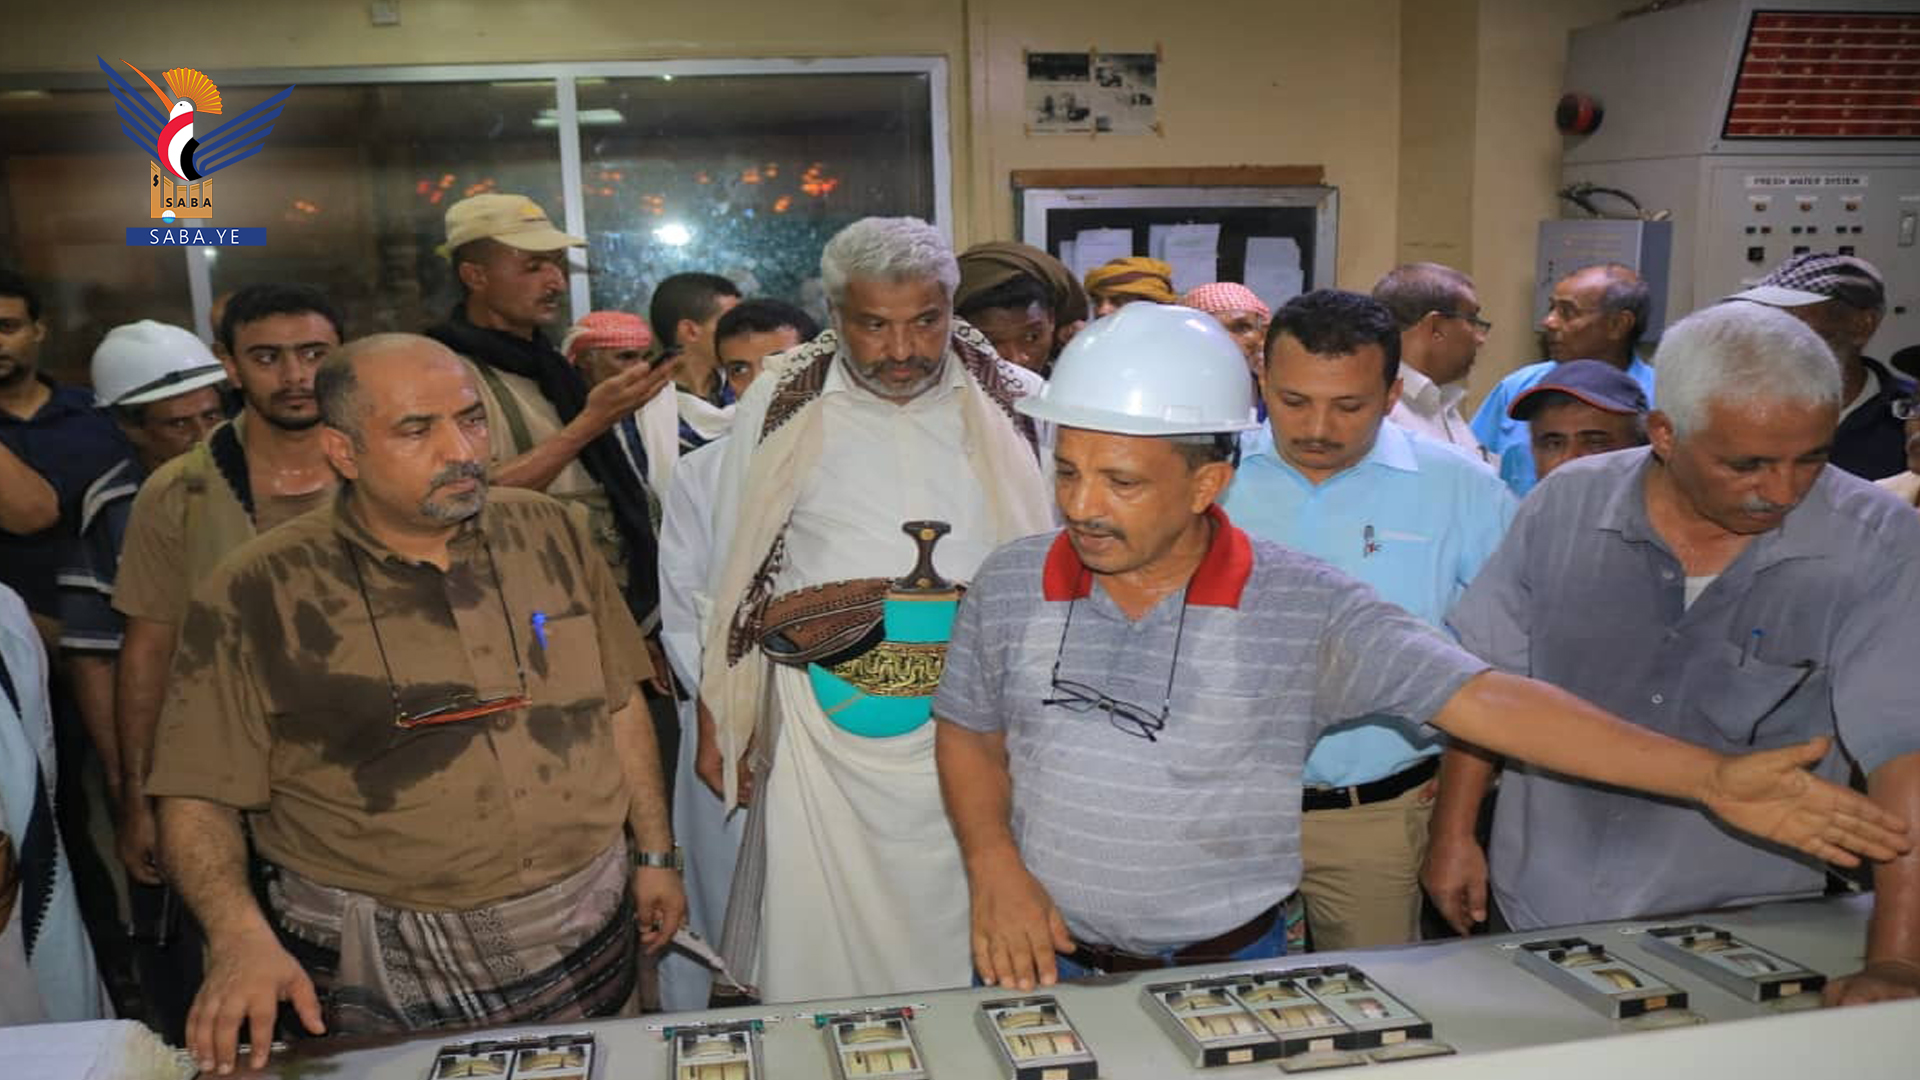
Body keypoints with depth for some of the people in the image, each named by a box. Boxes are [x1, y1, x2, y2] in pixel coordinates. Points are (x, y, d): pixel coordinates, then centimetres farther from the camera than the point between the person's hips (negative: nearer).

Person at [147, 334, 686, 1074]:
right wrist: (242, 936, -23)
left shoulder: (550, 532, 0)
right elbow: (198, 795, -7)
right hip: (385, 976, -3)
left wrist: (655, 855, 8)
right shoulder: (257, 594, -10)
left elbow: (616, 702, 7)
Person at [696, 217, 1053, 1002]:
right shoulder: (780, 409, 2)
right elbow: (733, 581, 7)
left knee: (970, 952, 11)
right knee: (817, 956, 8)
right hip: (826, 731, 0)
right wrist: (716, 728, 6)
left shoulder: (1019, 408, 1)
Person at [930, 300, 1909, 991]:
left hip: (1228, 969, -1)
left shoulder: (1303, 608, -15)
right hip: (1049, 963, 2)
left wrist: (1711, 779, -22)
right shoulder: (1011, 586, -7)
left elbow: (1484, 699, -17)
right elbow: (971, 732, 5)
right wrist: (994, 866, -11)